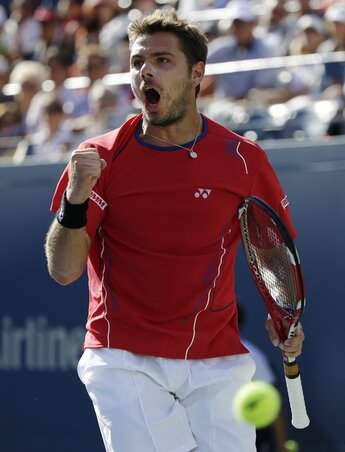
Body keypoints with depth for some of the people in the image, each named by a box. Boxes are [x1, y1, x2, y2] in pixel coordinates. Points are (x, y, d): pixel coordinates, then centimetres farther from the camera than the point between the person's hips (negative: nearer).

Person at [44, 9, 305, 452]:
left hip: (218, 363, 1)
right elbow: (63, 271, -6)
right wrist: (75, 200, -23)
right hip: (124, 360, -1)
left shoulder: (243, 159, -1)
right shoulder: (99, 158, -2)